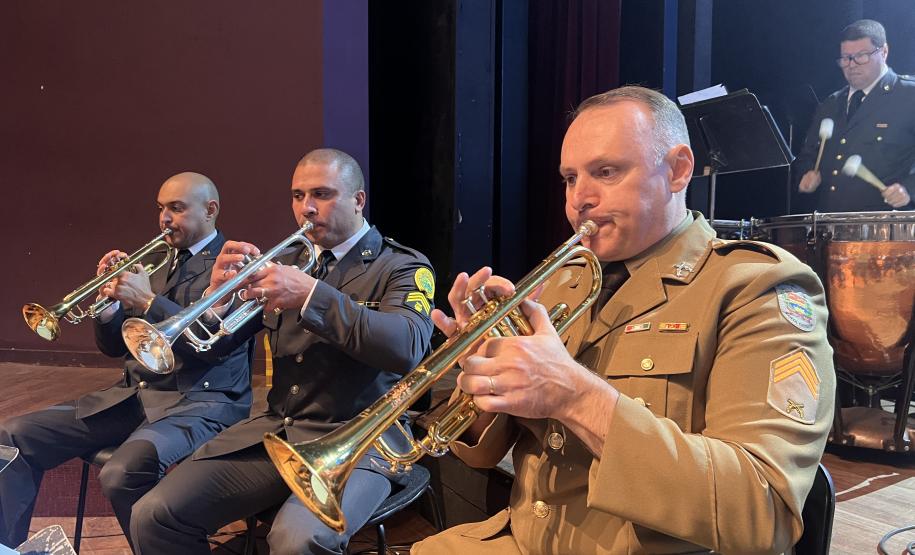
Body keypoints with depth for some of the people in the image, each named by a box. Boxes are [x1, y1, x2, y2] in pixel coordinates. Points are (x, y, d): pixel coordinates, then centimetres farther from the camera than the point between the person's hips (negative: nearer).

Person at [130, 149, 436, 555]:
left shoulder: (403, 266, -1)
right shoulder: (285, 263, 13)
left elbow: (407, 347, -22)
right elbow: (214, 344, 11)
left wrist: (311, 294, -28)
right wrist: (218, 295, -11)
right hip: (276, 429, 5)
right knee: (153, 517, -10)